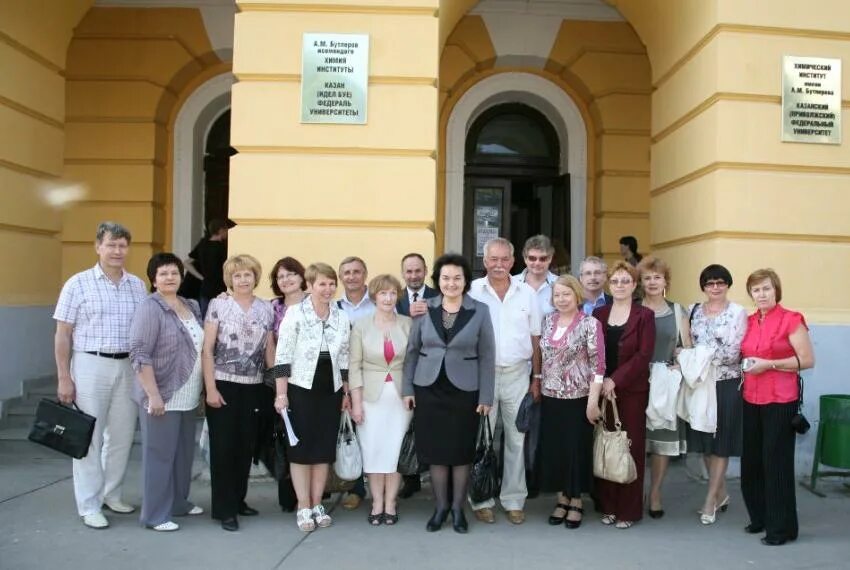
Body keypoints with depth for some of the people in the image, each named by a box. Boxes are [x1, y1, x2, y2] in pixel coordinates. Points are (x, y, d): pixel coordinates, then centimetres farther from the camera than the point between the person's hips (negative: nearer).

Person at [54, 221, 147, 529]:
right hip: (91, 366, -4)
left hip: (128, 367, 4)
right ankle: (89, 506, 13)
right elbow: (63, 335, -4)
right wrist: (63, 378, -8)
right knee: (89, 437, 3)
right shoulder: (78, 284, -3)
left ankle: (111, 494, 28)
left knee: (122, 435, 11)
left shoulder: (138, 286, 7)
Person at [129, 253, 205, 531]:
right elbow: (139, 355, -18)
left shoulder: (191, 307, 10)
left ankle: (178, 502, 31)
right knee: (160, 455, 1)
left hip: (188, 397, 7)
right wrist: (153, 395, -22)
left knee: (184, 453, 16)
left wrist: (204, 389, 13)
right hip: (162, 397, -7)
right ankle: (155, 515, 12)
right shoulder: (150, 308, -12)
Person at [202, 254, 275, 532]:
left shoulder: (266, 308, 6)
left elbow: (270, 350, 10)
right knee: (223, 446, 1)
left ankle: (238, 500, 28)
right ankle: (224, 509, 12)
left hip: (253, 387, 4)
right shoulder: (218, 305, -4)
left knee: (246, 446, 11)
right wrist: (210, 388, -12)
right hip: (223, 385, -3)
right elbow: (207, 350, -6)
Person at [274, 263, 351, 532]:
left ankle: (317, 505, 19)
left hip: (331, 391, 4)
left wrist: (347, 393, 11)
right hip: (301, 390, -4)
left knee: (324, 448, 8)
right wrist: (281, 394, -12)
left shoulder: (342, 317, 6)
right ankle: (303, 508, 12)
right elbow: (282, 356, -9)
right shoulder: (295, 313, -8)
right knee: (301, 448, 2)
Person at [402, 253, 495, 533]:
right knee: (435, 449, 7)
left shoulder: (480, 311, -3)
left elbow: (487, 357, -2)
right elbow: (412, 351, 6)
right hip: (429, 389, 1)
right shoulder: (424, 309, 1)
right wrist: (407, 388, 1)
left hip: (464, 391, -1)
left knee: (462, 450, 7)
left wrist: (486, 396, -5)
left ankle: (458, 507, 22)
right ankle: (440, 506, 23)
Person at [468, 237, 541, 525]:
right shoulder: (472, 292, -3)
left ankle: (514, 501, 20)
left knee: (516, 439, 9)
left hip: (518, 374, 2)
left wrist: (537, 378, 6)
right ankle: (481, 500, 17)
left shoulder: (527, 293, 4)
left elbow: (535, 339, 8)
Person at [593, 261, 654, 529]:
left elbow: (644, 355, -9)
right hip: (602, 390, 3)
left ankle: (629, 509, 13)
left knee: (631, 446, 2)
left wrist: (615, 380, -14)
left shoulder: (644, 316, -1)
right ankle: (608, 505, 17)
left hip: (632, 390, -3)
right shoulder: (599, 314, 9)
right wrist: (600, 382, -6)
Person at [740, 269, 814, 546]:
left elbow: (807, 360, -12)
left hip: (780, 400, -6)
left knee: (776, 461, -2)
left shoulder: (791, 319, -7)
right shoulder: (749, 321, 11)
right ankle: (759, 517, 26)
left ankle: (781, 527, 11)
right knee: (751, 461, 9)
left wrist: (769, 364, -17)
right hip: (751, 399, 6)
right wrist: (746, 364, 8)